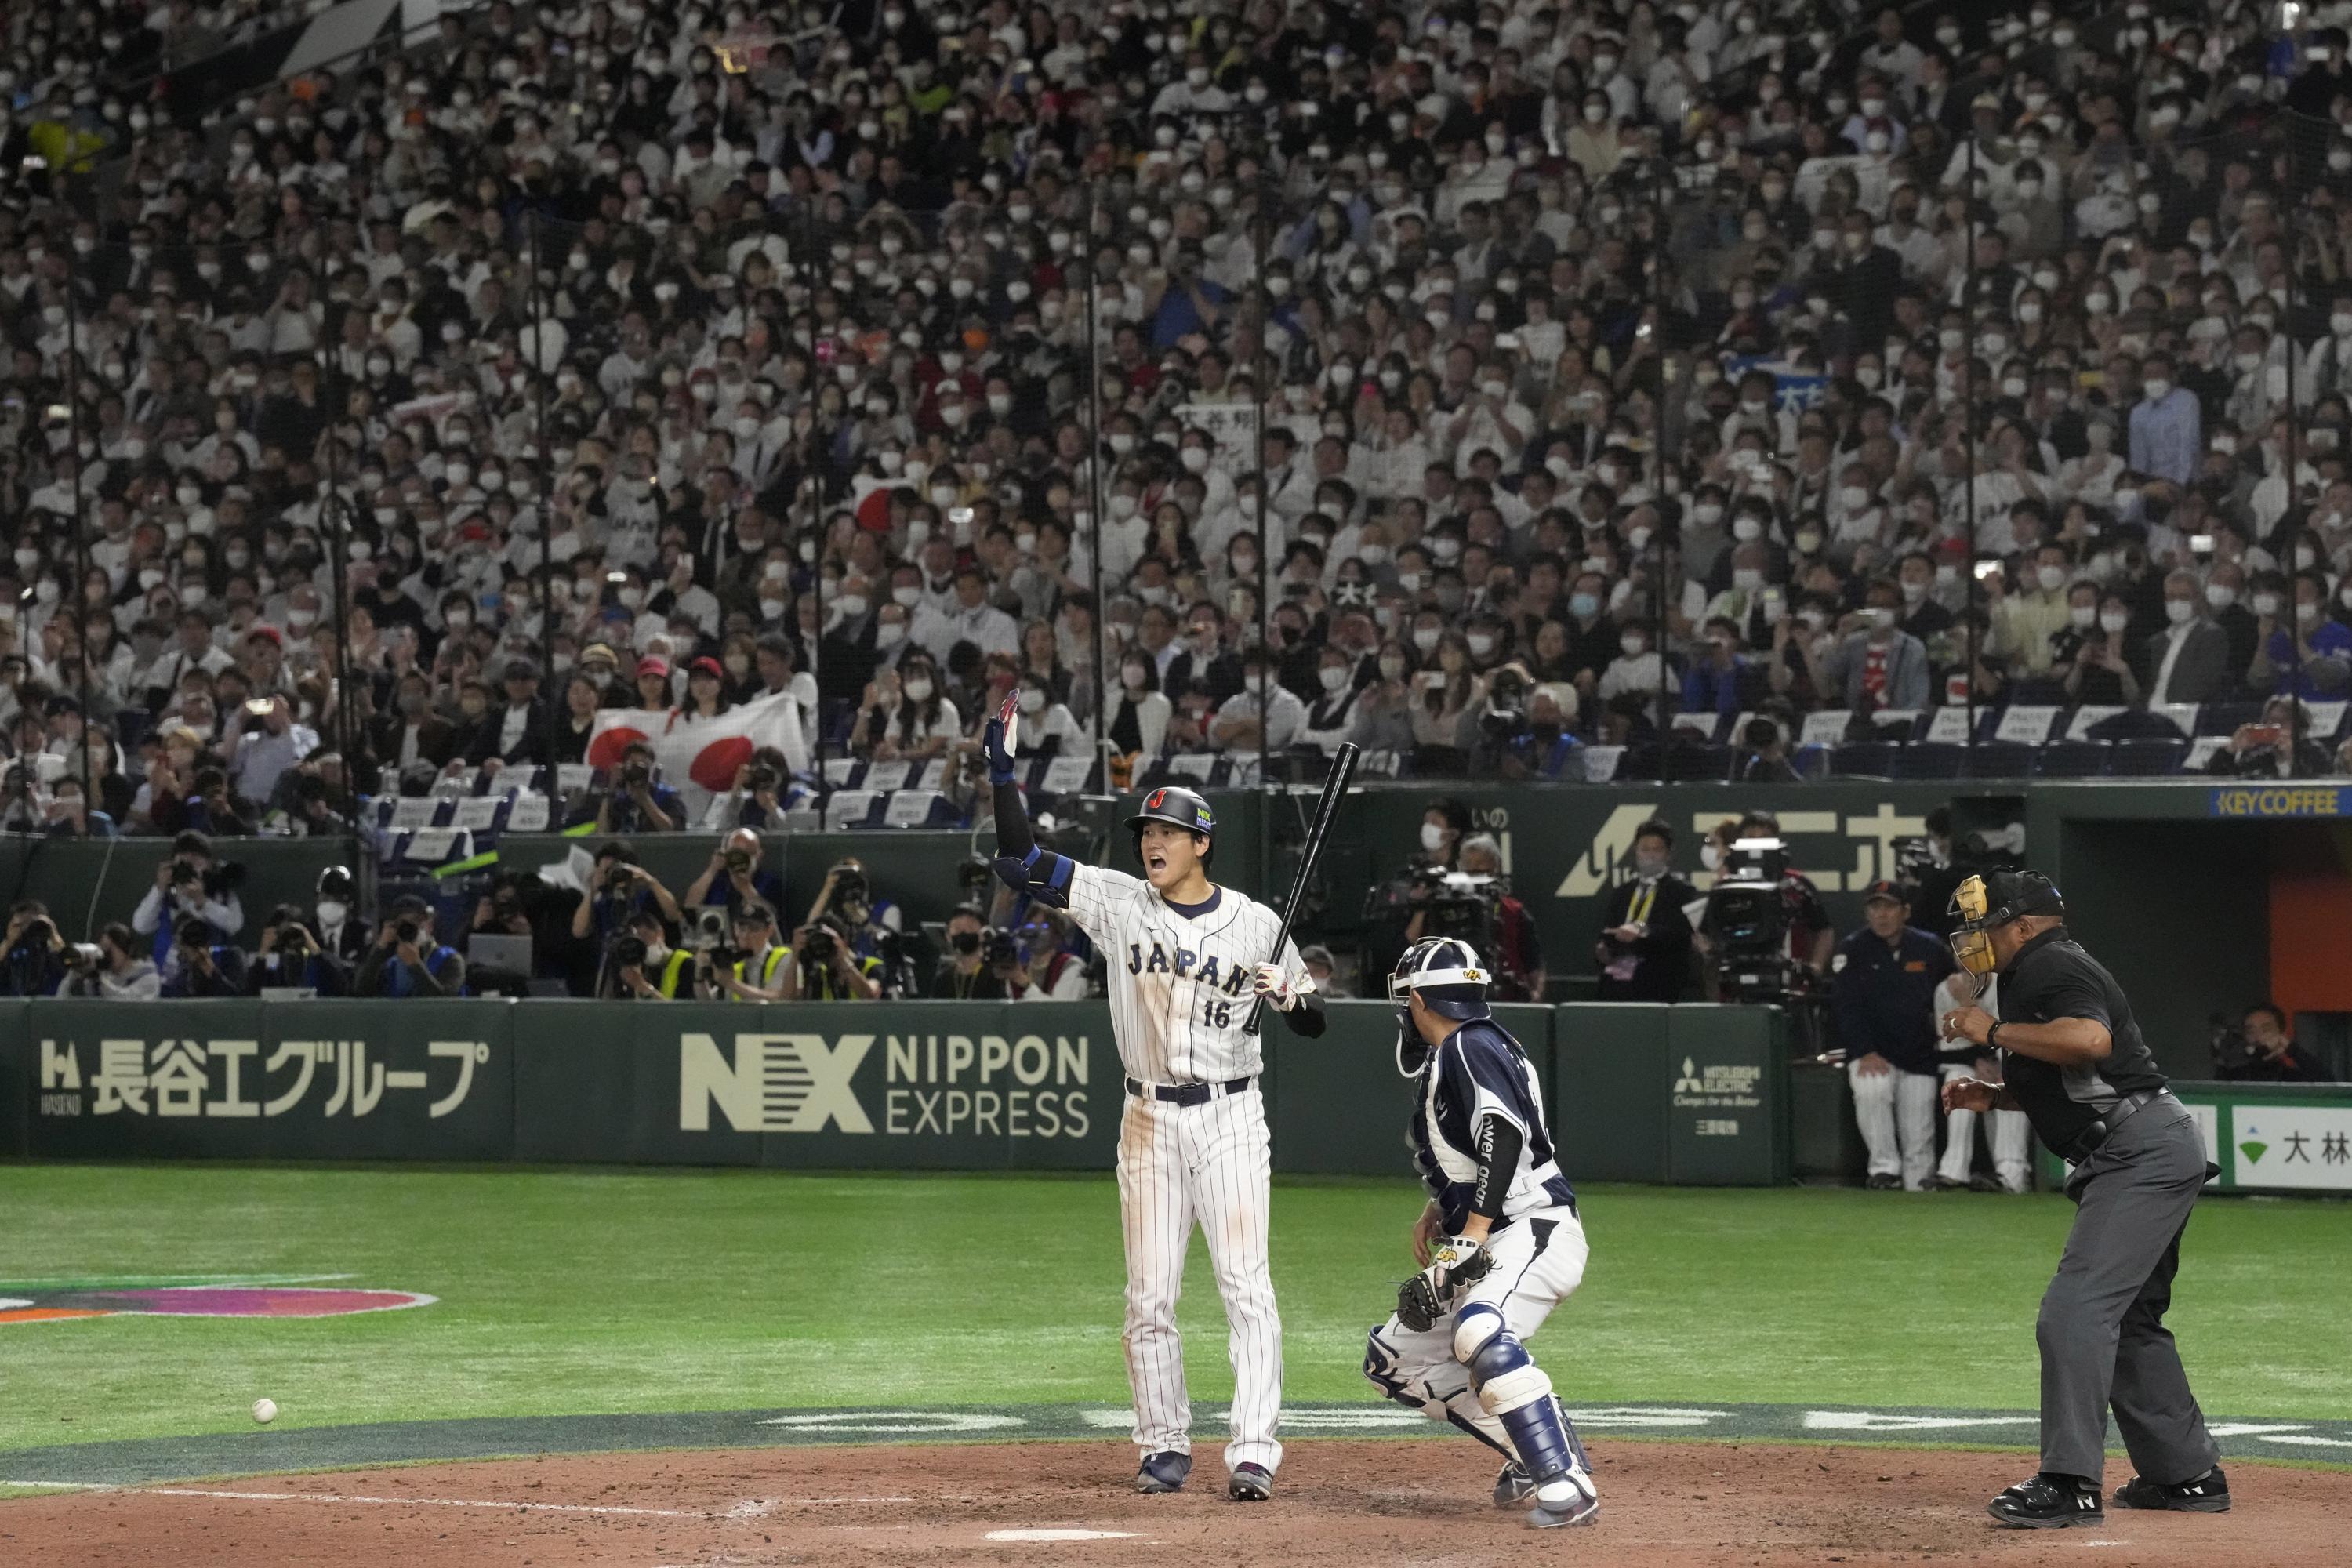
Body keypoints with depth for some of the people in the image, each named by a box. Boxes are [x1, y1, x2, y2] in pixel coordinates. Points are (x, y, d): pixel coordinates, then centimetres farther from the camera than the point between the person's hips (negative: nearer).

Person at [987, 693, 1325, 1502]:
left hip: (1230, 1116, -2)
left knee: (1246, 1285, -10)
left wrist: (1290, 996, -16)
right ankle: (1165, 1448, 15)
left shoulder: (1256, 923, 0)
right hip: (1150, 1122, 2)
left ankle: (1254, 1452, -12)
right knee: (1150, 1296, 4)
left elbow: (1314, 1023, 6)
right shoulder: (1116, 901, 2)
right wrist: (1003, 772, -13)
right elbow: (1021, 861, -4)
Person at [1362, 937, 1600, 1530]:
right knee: (1394, 1359, 13)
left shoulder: (1470, 1047, -11)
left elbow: (1504, 1138, -24)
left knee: (1480, 1333, -36)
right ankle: (1533, 1456, 13)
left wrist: (1466, 1243, -28)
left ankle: (1567, 1486, -38)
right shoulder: (1446, 1059, 18)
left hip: (1535, 1233, -11)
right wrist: (1438, 1211, 14)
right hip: (1493, 1249, 11)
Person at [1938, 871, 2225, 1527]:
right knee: (2131, 1319, 20)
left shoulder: (2053, 967, -11)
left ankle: (2070, 1484, -22)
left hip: (2144, 1152, -12)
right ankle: (2187, 1474, 27)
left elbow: (2090, 1039, -31)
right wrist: (1992, 1095, 16)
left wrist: (1994, 1031, -20)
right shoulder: (2033, 975, 22)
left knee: (2075, 1310, -17)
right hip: (2147, 1158, 12)